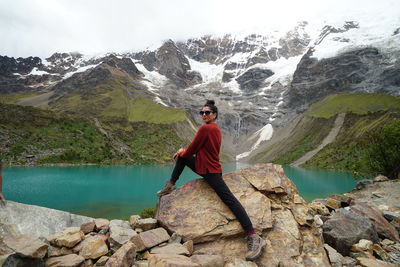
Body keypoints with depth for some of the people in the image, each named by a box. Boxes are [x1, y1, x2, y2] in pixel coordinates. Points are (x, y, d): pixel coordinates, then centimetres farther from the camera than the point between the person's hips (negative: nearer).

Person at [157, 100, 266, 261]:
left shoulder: (205, 128, -17)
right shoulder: (215, 128, 13)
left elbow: (192, 149, -11)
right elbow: (197, 148, 20)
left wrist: (181, 153, 9)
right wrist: (183, 151, 14)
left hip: (210, 171, -11)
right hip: (203, 166, 11)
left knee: (230, 199, -17)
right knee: (182, 157, 18)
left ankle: (254, 238, -19)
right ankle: (170, 186, 23)